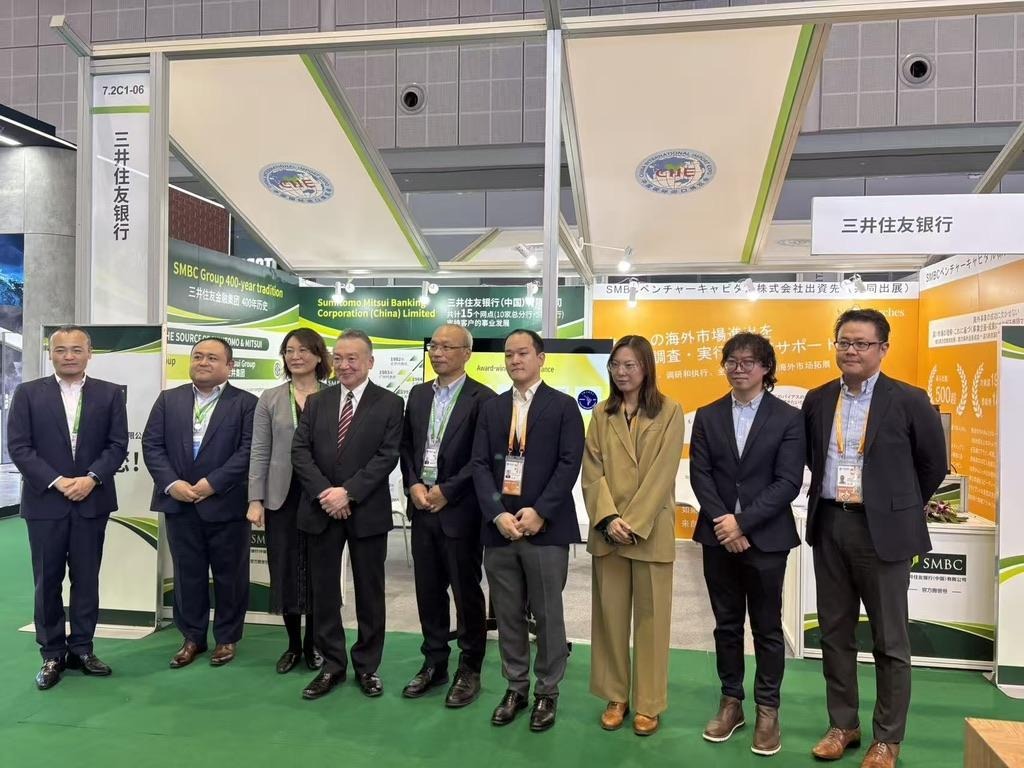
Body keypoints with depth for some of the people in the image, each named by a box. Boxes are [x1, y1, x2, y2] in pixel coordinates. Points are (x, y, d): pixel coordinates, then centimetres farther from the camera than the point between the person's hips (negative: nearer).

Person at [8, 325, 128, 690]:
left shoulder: (110, 393, 4)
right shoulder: (28, 393, 3)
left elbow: (117, 444, 0)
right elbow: (18, 447, -3)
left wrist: (91, 478, -14)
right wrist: (56, 481, -13)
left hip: (92, 501, 1)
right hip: (45, 501, 0)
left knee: (86, 579, 8)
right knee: (47, 581, 6)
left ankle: (82, 649, 20)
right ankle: (52, 654, 18)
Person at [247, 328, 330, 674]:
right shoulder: (270, 399, 5)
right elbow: (259, 453, 2)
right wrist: (255, 500, -5)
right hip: (282, 497, 1)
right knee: (284, 571, 8)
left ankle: (313, 644, 24)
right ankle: (293, 645, 24)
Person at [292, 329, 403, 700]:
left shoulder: (390, 404, -2)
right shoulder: (316, 402, 8)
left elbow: (387, 457, -10)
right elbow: (300, 451, 0)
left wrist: (348, 492, -18)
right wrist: (324, 493, -14)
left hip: (367, 512, -3)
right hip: (320, 510, 3)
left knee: (369, 591, 8)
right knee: (324, 591, 10)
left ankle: (367, 665, 24)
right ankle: (332, 665, 25)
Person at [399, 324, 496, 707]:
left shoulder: (482, 398, -8)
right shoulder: (418, 394, 11)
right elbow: (406, 445, 12)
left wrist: (446, 491, -14)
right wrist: (413, 485, -3)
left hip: (460, 510, -5)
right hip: (422, 507, 6)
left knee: (466, 591, 6)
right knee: (428, 590, 14)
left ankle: (469, 669, 21)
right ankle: (434, 662, 30)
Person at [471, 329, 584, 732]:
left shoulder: (563, 406, 1)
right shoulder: (491, 408, 11)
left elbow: (569, 464, -7)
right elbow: (480, 465, 4)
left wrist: (539, 512, -16)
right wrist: (498, 515, -10)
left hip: (546, 527, -3)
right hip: (499, 528, 4)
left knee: (547, 615, 7)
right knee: (507, 615, 12)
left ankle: (547, 692, 24)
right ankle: (515, 687, 29)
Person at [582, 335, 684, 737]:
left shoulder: (669, 411, -3)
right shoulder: (601, 414, 8)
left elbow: (662, 473, -9)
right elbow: (592, 472, 2)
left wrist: (634, 522, -15)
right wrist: (608, 518, -12)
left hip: (651, 530, -3)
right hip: (607, 530, 3)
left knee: (650, 617, 6)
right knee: (609, 614, 9)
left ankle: (648, 703, 20)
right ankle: (615, 697, 24)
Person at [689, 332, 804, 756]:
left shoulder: (788, 418, -3)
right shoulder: (707, 416, 5)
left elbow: (788, 482, -10)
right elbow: (700, 475, -1)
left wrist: (743, 521, -16)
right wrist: (723, 523, -12)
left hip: (765, 538, -2)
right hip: (718, 536, 2)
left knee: (767, 628, 9)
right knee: (727, 625, 13)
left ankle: (767, 710, 23)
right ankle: (731, 702, 27)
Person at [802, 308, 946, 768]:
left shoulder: (908, 400, -7)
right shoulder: (817, 400, 4)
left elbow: (933, 463, 2)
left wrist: (901, 509, 8)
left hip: (882, 530, -4)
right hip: (829, 526, 4)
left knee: (890, 640, 8)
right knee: (834, 632, 13)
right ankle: (842, 725, 28)